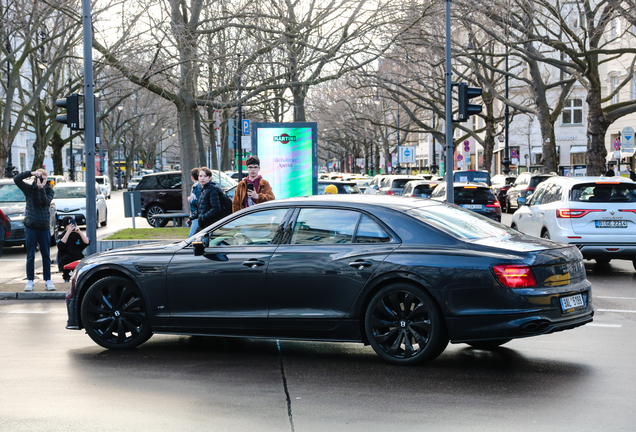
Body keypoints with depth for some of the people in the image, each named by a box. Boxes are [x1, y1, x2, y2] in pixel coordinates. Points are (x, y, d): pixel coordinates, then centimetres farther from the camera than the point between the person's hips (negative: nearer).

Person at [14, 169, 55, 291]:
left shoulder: (49, 191, 4)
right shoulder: (29, 189, 5)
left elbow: (45, 202, -14)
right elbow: (16, 179, -7)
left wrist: (41, 188, -20)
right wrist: (31, 173, -15)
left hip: (44, 227, 0)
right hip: (30, 226, 0)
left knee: (46, 255, 3)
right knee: (30, 256, 2)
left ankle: (48, 281, 7)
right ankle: (30, 281, 5)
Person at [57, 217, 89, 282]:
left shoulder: (78, 235, 5)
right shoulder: (62, 235, -2)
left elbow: (87, 242, -12)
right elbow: (60, 246, -24)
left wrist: (79, 232, -23)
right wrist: (68, 232, -28)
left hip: (78, 259, 2)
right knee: (66, 257, -35)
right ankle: (66, 277, -13)